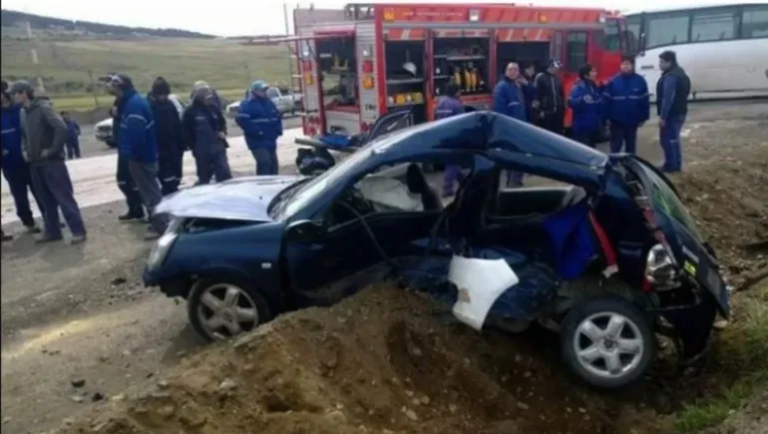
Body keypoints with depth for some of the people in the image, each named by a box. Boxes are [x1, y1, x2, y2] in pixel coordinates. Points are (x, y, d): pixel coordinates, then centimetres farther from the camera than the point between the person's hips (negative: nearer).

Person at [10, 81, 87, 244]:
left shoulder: (43, 108, -11)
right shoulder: (23, 113, 13)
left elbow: (61, 128, -23)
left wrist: (52, 150, -19)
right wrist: (26, 150, 12)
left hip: (52, 161, -8)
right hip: (35, 163, 8)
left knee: (64, 197, -7)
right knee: (46, 200, 12)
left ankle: (78, 231, -4)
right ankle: (52, 231, 20)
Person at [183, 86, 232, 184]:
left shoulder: (214, 108, 5)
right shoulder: (191, 112, -5)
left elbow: (222, 122, 19)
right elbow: (186, 131, -3)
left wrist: (223, 132, 0)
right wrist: (193, 145, -7)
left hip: (218, 146, 3)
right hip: (202, 150, -3)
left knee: (224, 174, -1)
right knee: (204, 177, 9)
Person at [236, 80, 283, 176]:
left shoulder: (268, 102, 16)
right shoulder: (247, 104, -9)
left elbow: (277, 116, 26)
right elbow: (242, 120, -22)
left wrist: (278, 130, 9)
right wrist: (256, 132, -23)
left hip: (270, 140, 8)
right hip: (257, 141, -8)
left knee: (273, 163, 11)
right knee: (264, 162, -21)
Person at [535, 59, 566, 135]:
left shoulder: (558, 78, 11)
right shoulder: (540, 78, -5)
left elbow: (562, 94, 19)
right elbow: (537, 95, -8)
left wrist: (563, 108, 13)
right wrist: (540, 110, -12)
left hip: (558, 111, 5)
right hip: (546, 112, -5)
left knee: (558, 133, 7)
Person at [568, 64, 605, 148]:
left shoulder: (595, 87, 12)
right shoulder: (578, 87, -11)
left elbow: (601, 105, 21)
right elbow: (571, 102, -25)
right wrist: (582, 99, -38)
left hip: (595, 125, 8)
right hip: (582, 126, -8)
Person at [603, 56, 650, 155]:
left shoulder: (640, 81, -2)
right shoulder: (613, 81, -5)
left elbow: (645, 101, 1)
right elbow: (607, 100, -5)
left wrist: (643, 118, -1)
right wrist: (607, 117, -7)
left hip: (632, 121, 2)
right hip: (616, 121, -2)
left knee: (631, 147, 14)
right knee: (615, 146, 3)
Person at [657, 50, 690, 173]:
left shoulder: (670, 77, -20)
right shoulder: (680, 73, 15)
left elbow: (668, 98, -25)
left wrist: (662, 116, -24)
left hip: (671, 114, -11)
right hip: (680, 112, 11)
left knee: (666, 139, -3)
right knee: (674, 139, 17)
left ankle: (670, 166, 2)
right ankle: (677, 165, 23)